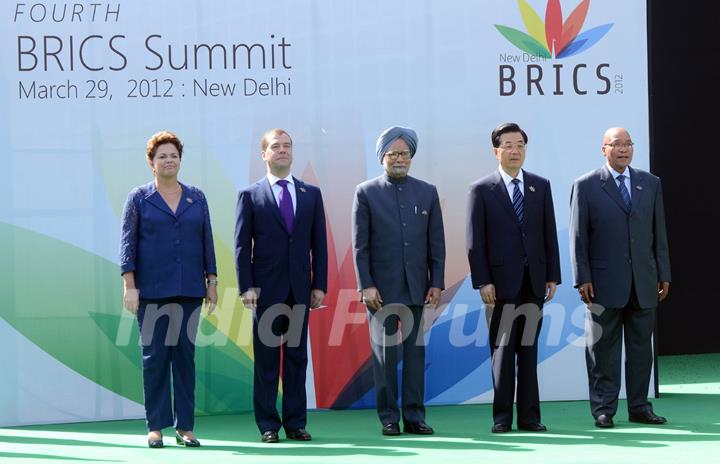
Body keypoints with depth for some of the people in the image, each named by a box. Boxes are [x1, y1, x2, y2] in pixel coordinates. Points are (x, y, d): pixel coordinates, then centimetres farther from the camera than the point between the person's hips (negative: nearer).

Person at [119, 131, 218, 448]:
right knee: (154, 357, -1)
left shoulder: (196, 198, 11)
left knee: (185, 355, 2)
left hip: (189, 290, 2)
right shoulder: (139, 198, 4)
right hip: (152, 291, -2)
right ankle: (156, 426, 4)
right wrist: (129, 285, -9)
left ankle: (184, 427, 6)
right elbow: (128, 243, 0)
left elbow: (207, 242, 12)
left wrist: (212, 282, 7)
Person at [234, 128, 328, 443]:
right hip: (266, 288, -2)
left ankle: (295, 423, 10)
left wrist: (320, 285, 2)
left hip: (300, 289, 2)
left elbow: (319, 243, 9)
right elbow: (242, 245, -1)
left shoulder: (311, 194, 10)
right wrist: (246, 287, -9)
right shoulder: (250, 196, 3)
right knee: (266, 359, 2)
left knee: (297, 357, 5)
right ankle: (268, 425, 6)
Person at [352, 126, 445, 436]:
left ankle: (414, 417, 8)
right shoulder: (366, 193, 2)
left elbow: (437, 243, 8)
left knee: (415, 351, 3)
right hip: (382, 288, -2)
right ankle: (388, 418, 5)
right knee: (385, 353, 0)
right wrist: (366, 285, -8)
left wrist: (437, 283, 2)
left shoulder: (427, 192, 9)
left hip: (417, 287, 2)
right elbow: (360, 245, -1)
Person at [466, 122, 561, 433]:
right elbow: (475, 241, -3)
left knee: (529, 350, 6)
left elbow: (549, 233, 9)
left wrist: (553, 276, 4)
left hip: (534, 280, 3)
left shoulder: (541, 186, 10)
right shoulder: (482, 190, 0)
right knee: (503, 350, 0)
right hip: (502, 282, -3)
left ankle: (529, 416, 9)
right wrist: (482, 282, -9)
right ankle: (502, 417, 5)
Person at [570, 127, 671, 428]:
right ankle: (603, 409, 6)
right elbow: (578, 237, -2)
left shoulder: (651, 184, 11)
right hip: (605, 283, -3)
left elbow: (659, 233, 12)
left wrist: (663, 275, 8)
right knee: (604, 349, 1)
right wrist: (582, 278, -8)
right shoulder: (586, 186, 0)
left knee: (641, 347, 7)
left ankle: (639, 407, 15)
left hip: (643, 283, 3)